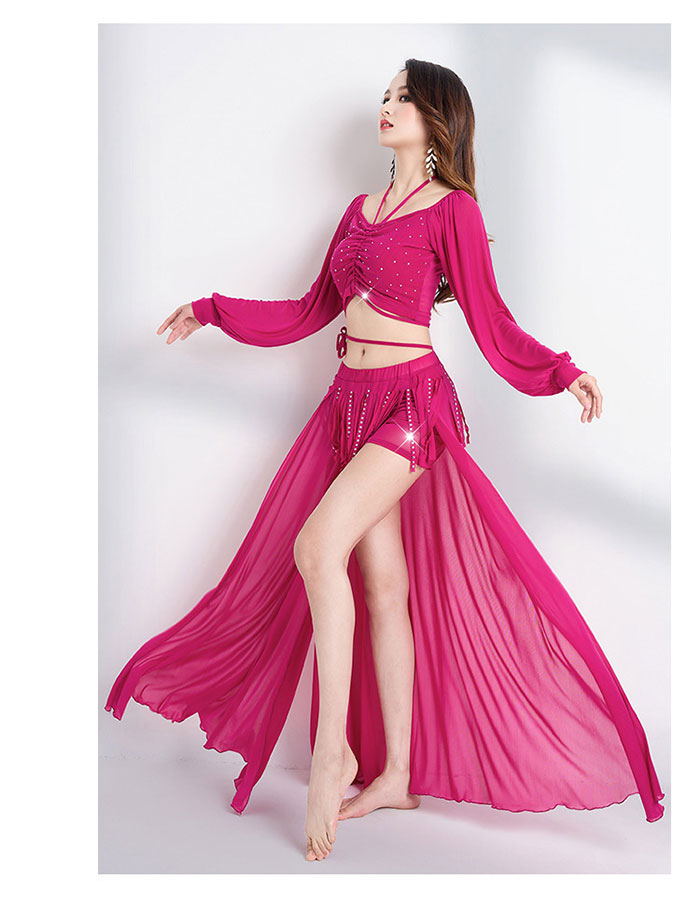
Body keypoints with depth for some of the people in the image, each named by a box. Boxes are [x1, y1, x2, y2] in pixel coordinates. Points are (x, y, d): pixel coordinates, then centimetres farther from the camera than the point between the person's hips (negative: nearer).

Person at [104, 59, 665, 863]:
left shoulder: (452, 209, -1)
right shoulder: (361, 209, 18)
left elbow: (489, 320, -2)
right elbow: (314, 310, 21)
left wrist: (561, 373, -16)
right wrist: (213, 311, 25)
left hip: (411, 400, -6)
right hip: (351, 402, 7)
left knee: (317, 547, -24)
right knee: (382, 585, 5)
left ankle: (333, 751, -11)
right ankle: (396, 774, 13)